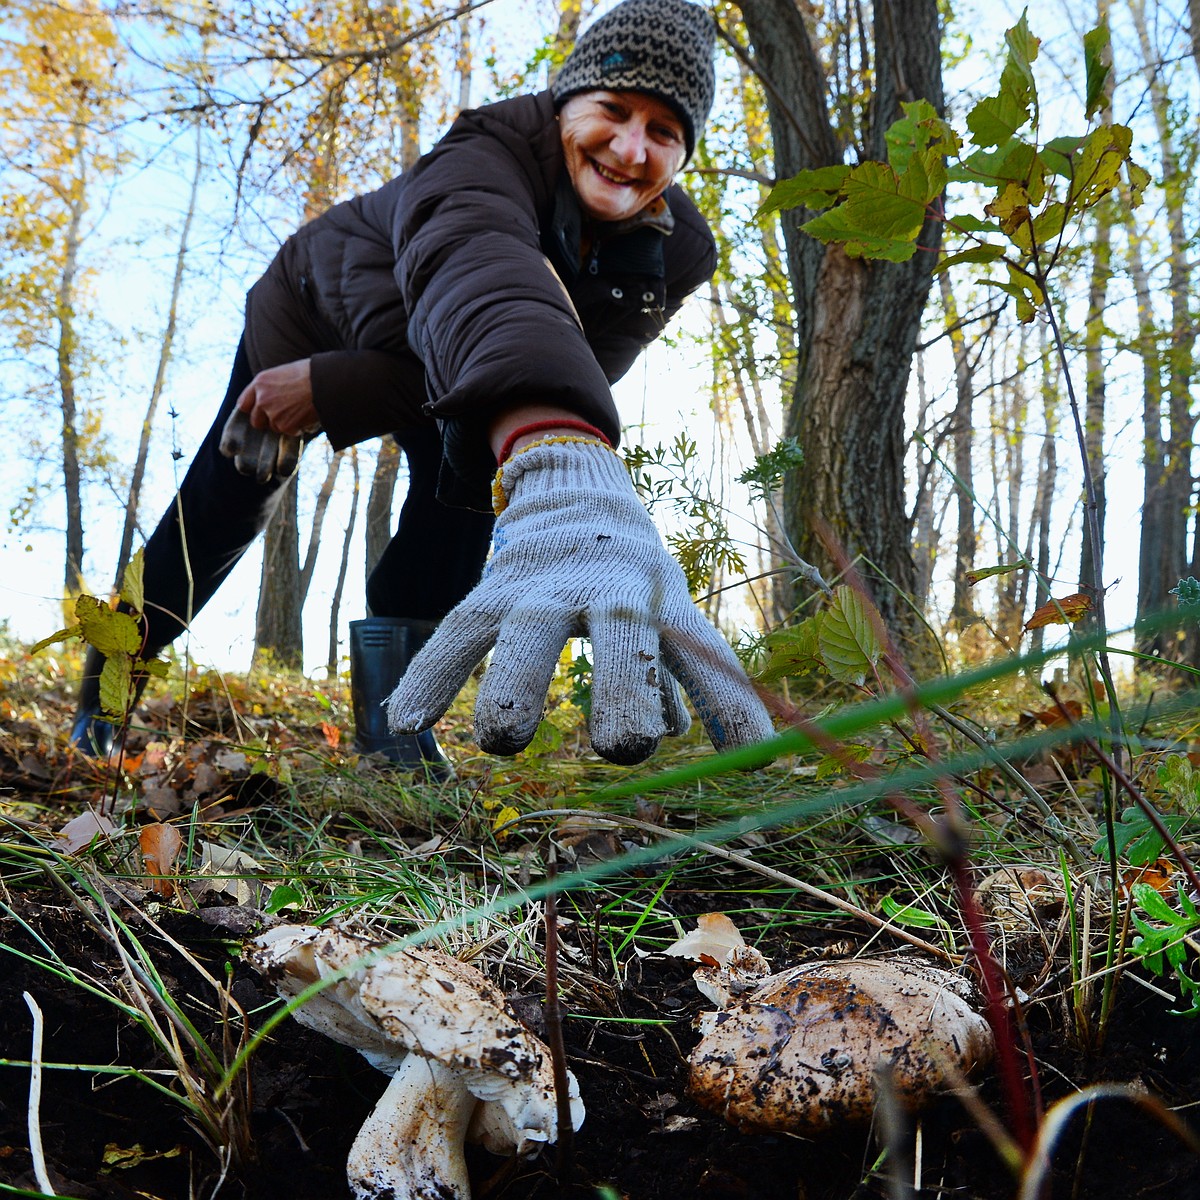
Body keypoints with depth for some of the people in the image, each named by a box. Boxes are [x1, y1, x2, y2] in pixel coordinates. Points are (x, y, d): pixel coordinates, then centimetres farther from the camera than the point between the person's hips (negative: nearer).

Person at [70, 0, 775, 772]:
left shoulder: (674, 256, -26)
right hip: (314, 312, -3)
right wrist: (568, 475, -84)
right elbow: (475, 271, -63)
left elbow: (578, 371, -34)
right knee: (225, 507, -2)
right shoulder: (492, 150, -41)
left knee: (470, 458, -28)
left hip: (428, 365, 3)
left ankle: (393, 713, -18)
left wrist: (332, 388, -40)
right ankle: (109, 682, 25)